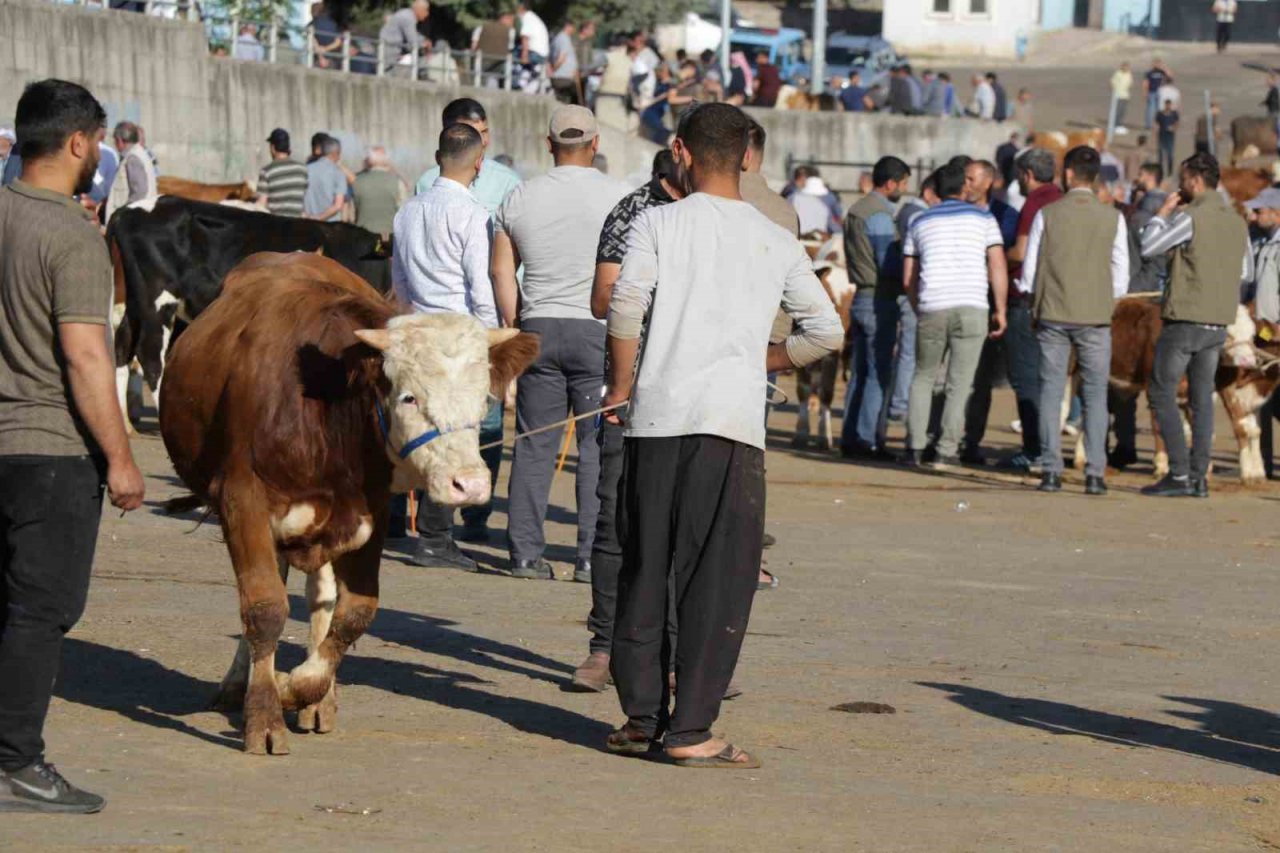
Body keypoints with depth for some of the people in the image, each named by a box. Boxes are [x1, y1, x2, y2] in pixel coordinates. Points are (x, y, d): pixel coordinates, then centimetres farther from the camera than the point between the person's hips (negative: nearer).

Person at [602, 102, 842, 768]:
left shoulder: (657, 224, 4)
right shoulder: (776, 242, 10)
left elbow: (625, 305, -10)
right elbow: (826, 332, 10)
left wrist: (620, 390, 2)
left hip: (656, 415, 0)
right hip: (734, 421, 0)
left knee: (644, 568, 10)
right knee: (718, 579, 1)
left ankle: (642, 716, 13)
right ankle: (690, 730, -3)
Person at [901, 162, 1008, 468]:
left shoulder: (919, 222, 15)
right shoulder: (983, 219, 7)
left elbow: (908, 278, 14)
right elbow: (998, 267, -1)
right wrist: (1000, 310, 5)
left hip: (932, 308, 2)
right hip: (972, 306, -2)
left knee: (923, 377, 16)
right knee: (960, 383, 2)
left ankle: (915, 448, 8)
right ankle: (946, 451, -3)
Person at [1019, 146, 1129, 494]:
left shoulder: (1048, 214, -3)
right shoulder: (1112, 218, -1)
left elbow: (1029, 271, 0)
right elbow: (1121, 277, 1)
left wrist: (1035, 304, 16)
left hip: (1053, 315, 0)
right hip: (1095, 316, 0)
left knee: (1050, 393, 5)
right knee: (1095, 396, 4)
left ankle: (1051, 470, 1)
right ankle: (1095, 474, -2)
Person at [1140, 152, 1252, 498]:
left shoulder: (1191, 218, -14)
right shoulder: (1238, 223, 7)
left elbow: (1149, 248, -7)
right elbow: (1246, 273, 16)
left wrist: (1163, 212, 3)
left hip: (1185, 320, -7)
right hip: (1218, 323, 7)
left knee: (1162, 394, 1)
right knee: (1202, 398, 10)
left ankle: (1179, 474, -6)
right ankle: (1199, 476, 8)